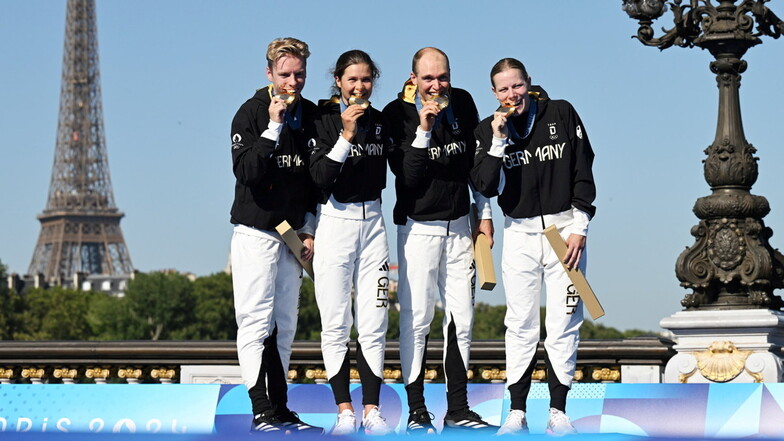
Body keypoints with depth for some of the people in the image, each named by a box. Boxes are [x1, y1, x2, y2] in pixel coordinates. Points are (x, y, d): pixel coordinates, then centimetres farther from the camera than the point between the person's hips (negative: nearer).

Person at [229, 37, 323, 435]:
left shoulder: (311, 115, 8)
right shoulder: (251, 114, -7)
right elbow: (246, 171, -19)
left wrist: (309, 229, 6)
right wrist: (274, 127, -23)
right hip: (255, 230, -5)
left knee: (284, 325, 6)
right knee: (257, 322, -9)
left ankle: (280, 410, 10)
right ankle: (262, 411, -10)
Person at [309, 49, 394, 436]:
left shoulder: (380, 122, 9)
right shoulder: (323, 120, -5)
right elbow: (319, 176, -16)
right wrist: (346, 136, -23)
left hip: (372, 222, 4)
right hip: (335, 222, -4)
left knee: (374, 324, 1)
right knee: (335, 325, -2)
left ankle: (371, 409, 6)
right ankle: (344, 411, 5)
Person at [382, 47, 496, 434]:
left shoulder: (462, 104, 5)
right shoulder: (397, 114, -9)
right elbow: (407, 177, -16)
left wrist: (484, 213, 15)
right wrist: (423, 130, -25)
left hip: (459, 225, 5)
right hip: (418, 227, -4)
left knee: (461, 318, 5)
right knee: (416, 318, -7)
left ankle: (458, 409, 11)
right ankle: (416, 410, -1)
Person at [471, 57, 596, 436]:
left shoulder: (561, 114, 0)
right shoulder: (488, 130, 3)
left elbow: (583, 173, 1)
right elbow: (486, 187, -7)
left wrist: (578, 227, -4)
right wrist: (498, 141, -16)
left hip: (565, 228, -1)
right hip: (519, 232, 1)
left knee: (564, 324, -2)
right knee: (520, 325, 1)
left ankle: (558, 410, 3)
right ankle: (517, 412, 4)